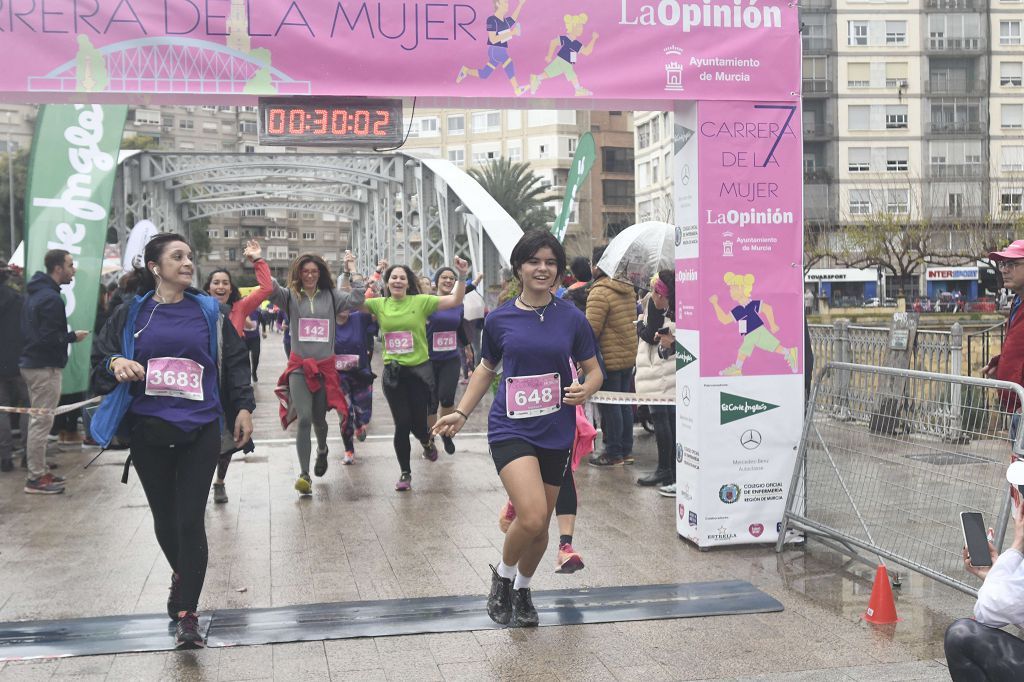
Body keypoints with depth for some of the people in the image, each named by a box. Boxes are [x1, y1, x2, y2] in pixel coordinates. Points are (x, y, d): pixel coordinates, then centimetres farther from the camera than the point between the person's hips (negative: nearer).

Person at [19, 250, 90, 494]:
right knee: (42, 421, -6)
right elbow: (49, 338, -23)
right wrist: (73, 336, -9)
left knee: (38, 420, 16)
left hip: (31, 363, 10)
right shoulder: (51, 298, -18)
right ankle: (36, 478, -2)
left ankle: (39, 471, 23)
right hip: (45, 367, -10)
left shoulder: (35, 293, 14)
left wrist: (66, 335, 14)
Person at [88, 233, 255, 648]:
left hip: (200, 431, -1)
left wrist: (244, 407, 3)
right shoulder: (131, 314, 7)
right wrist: (116, 363, -13)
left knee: (190, 521, -7)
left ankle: (187, 614, -1)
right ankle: (181, 575, 41)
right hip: (149, 430, 1)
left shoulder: (209, 312, 7)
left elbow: (236, 361, 10)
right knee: (164, 517, 12)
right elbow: (98, 357, 9)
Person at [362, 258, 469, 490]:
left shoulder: (421, 301, -3)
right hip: (393, 373, 1)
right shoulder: (379, 304, 5)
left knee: (418, 422, 3)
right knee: (402, 423, -1)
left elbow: (455, 300, -7)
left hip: (420, 369, -1)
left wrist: (462, 276, -19)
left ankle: (427, 442, 43)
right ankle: (405, 473, 18)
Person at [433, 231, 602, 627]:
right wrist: (462, 412, 9)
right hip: (511, 428, -2)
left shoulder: (571, 318, 1)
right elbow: (486, 368, 16)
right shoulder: (499, 319, 1)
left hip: (556, 433, 2)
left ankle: (522, 590, 39)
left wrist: (586, 389, -14)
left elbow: (594, 371, 8)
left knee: (540, 525, 11)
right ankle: (502, 576, 10)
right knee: (532, 516, -21)